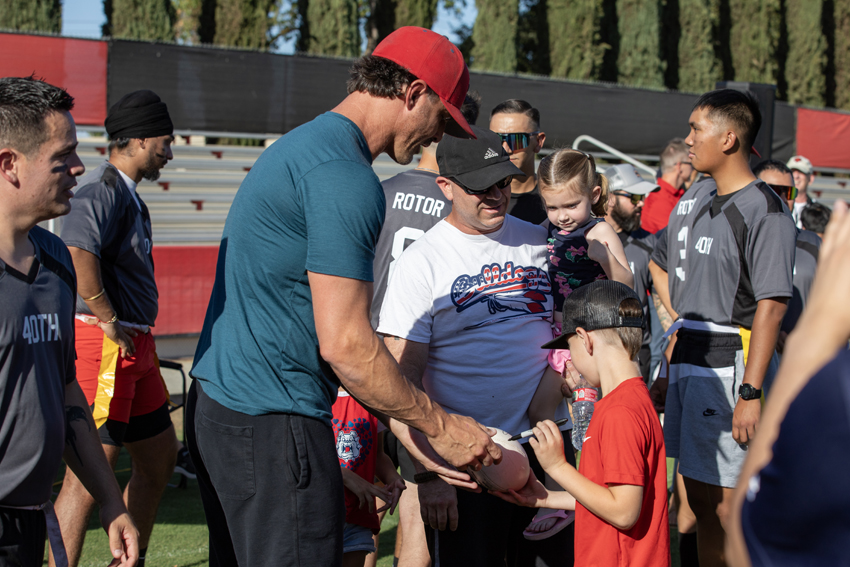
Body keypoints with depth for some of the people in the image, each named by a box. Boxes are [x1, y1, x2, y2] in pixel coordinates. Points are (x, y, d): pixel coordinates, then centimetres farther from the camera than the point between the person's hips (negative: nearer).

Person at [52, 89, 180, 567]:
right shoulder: (104, 188, -14)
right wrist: (109, 322, -23)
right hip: (105, 345, -11)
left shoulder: (128, 193, 18)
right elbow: (78, 251, -31)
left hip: (135, 345, 11)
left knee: (160, 457, 18)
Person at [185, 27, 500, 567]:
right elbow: (345, 344, -21)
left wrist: (405, 425, 16)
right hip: (271, 422, -11)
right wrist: (440, 425, -9)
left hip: (217, 404, 11)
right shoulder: (346, 177, -17)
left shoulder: (301, 146, 17)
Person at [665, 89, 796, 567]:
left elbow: (771, 307, -18)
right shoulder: (707, 207, 15)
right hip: (690, 362, 9)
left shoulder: (765, 210, -13)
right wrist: (672, 366, 19)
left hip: (729, 366, -9)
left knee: (728, 506, -4)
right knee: (700, 499, 15)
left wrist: (751, 393, -23)